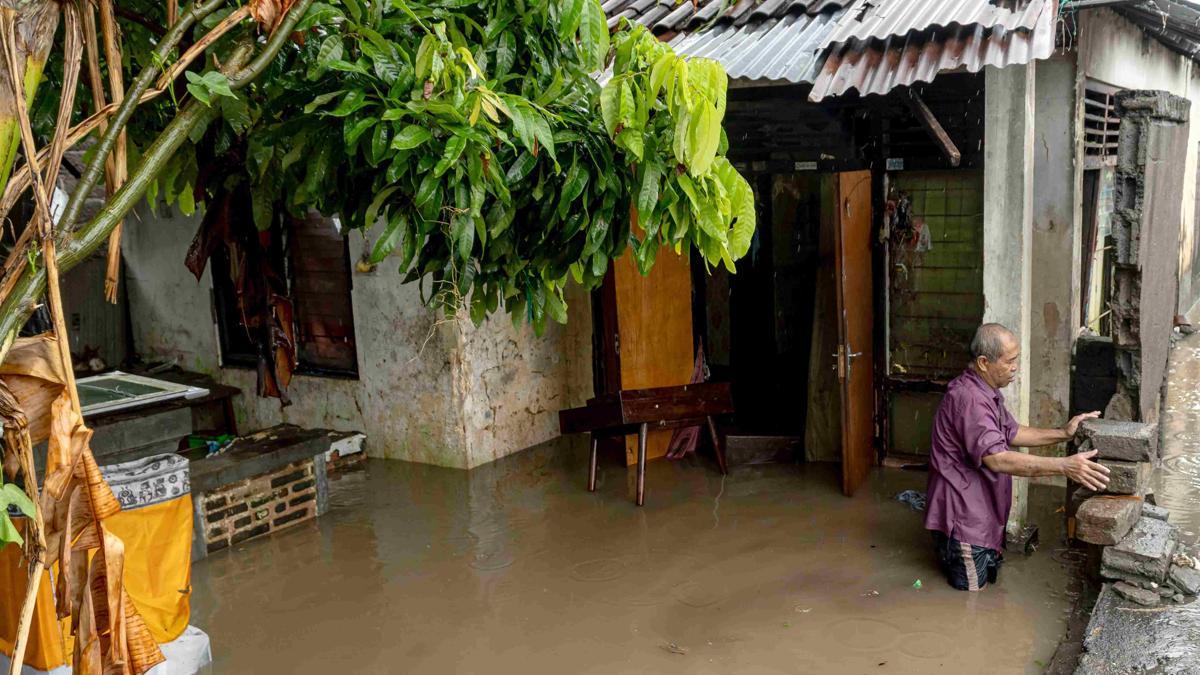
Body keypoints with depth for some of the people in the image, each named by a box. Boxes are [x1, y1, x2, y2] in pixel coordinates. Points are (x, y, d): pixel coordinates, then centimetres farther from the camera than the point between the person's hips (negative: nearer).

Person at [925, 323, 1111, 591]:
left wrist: (1063, 433, -2)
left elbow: (1013, 433, 13)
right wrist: (1064, 466, -38)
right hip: (963, 515, -10)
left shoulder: (986, 392, 7)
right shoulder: (968, 398, -29)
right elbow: (998, 459, -36)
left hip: (980, 511, 10)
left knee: (989, 578, 21)